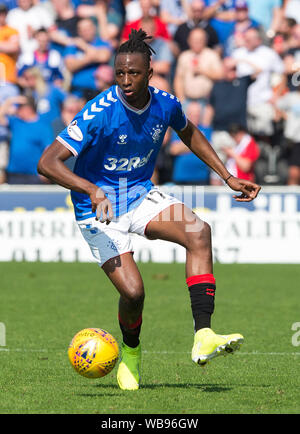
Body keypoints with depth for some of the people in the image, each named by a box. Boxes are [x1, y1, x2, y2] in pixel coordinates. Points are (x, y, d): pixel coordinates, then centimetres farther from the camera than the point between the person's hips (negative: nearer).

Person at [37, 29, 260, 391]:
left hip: (141, 195, 5)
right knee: (132, 291, -17)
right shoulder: (99, 113, -24)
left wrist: (228, 177, 14)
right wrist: (92, 190, -43)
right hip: (100, 210, -4)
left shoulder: (165, 104, -7)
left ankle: (203, 337, -31)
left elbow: (189, 134, 18)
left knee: (199, 232, -24)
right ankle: (130, 353, 19)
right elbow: (47, 162, -29)